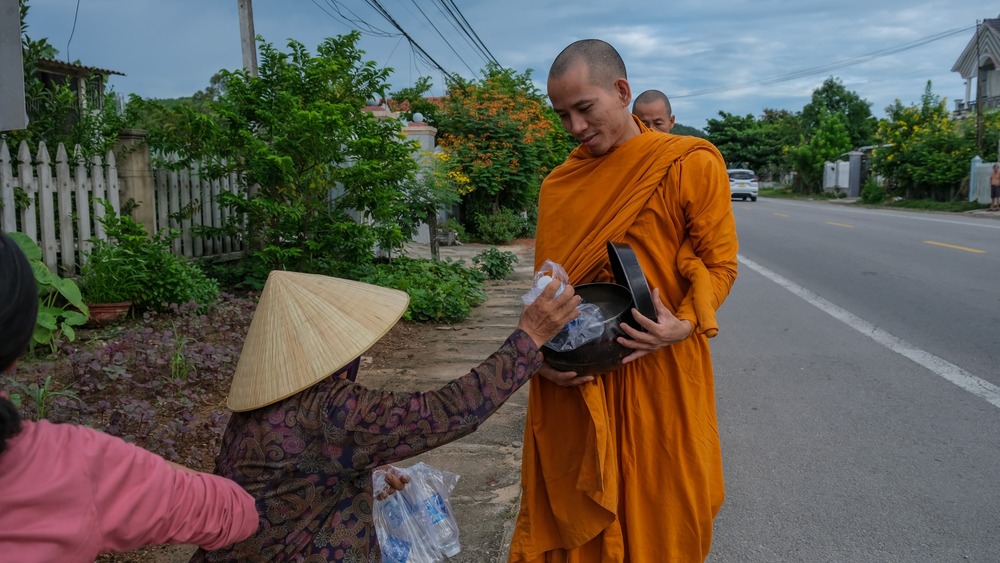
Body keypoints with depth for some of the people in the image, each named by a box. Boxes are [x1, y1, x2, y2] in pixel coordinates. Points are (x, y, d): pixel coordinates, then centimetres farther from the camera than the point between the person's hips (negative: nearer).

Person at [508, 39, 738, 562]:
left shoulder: (692, 163, -6)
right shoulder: (559, 182, 6)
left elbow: (719, 263, -3)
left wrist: (685, 324, -19)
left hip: (659, 371, -3)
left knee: (659, 509, 11)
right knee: (575, 506, 13)